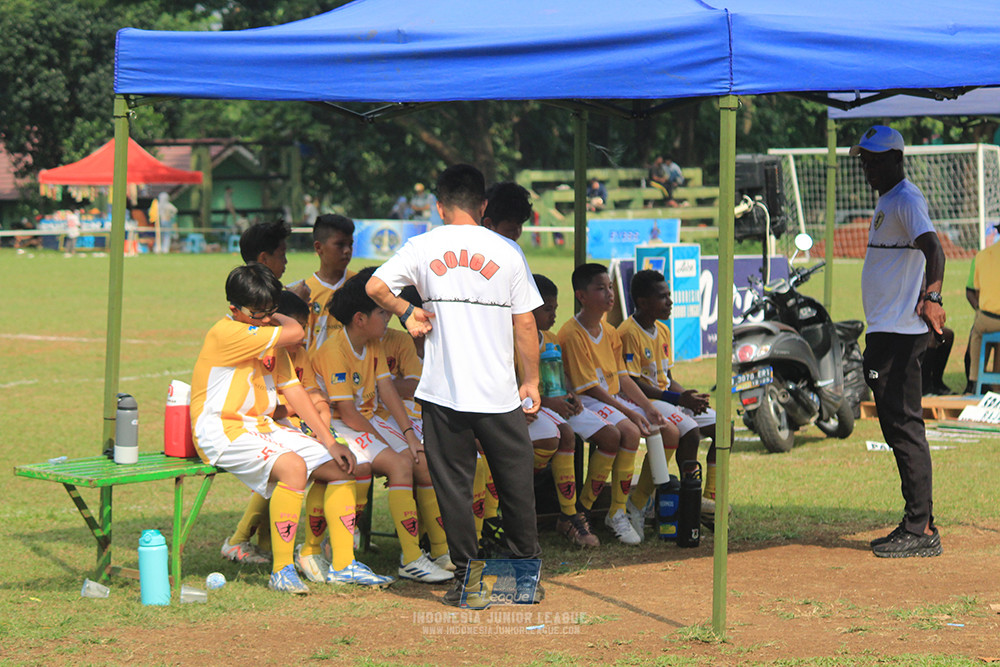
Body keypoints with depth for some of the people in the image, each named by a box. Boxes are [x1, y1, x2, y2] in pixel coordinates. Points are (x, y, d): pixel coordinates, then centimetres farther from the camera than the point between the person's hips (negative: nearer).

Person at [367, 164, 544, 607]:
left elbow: (375, 286, -4)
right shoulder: (507, 252, 1)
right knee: (515, 484, 11)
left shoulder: (423, 247, 2)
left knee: (453, 485, 7)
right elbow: (525, 324, 1)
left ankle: (466, 578, 6)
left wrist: (406, 312, 13)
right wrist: (532, 381, 10)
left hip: (442, 392, 0)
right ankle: (526, 576, 16)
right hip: (499, 392, 0)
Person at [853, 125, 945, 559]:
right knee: (896, 425, 12)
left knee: (905, 425, -11)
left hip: (900, 332, -10)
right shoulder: (887, 202, 19)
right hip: (885, 330, 10)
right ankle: (915, 524, 17)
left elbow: (932, 247, -29)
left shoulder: (907, 200, -12)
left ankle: (922, 531, -11)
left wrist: (932, 296, -45)